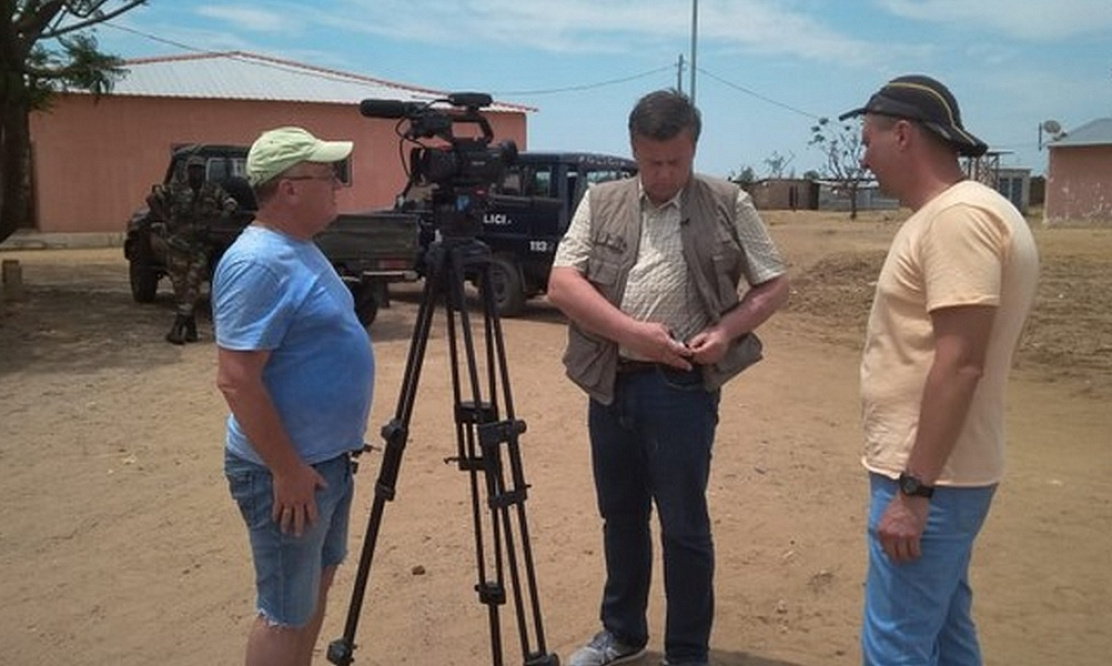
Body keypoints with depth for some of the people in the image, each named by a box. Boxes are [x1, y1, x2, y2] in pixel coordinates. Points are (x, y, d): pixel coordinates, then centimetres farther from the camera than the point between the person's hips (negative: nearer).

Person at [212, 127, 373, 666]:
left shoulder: (299, 248, 9)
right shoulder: (257, 263, -23)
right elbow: (236, 380, -27)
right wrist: (286, 469, -24)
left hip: (329, 457, 10)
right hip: (288, 467, -10)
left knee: (316, 583, 22)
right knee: (286, 613, 4)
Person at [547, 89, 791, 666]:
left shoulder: (729, 205, 1)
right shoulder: (600, 202, 6)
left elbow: (775, 285, 5)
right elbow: (561, 283, -3)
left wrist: (727, 331, -13)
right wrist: (630, 330, -14)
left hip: (682, 386, -3)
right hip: (609, 382, 3)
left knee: (684, 526, 3)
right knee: (620, 516, 16)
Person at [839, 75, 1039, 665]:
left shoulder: (959, 216, -19)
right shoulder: (950, 215, 13)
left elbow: (960, 364, -25)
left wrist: (913, 490, -24)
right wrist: (917, 482, 19)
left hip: (929, 480, -10)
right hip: (936, 473, 10)